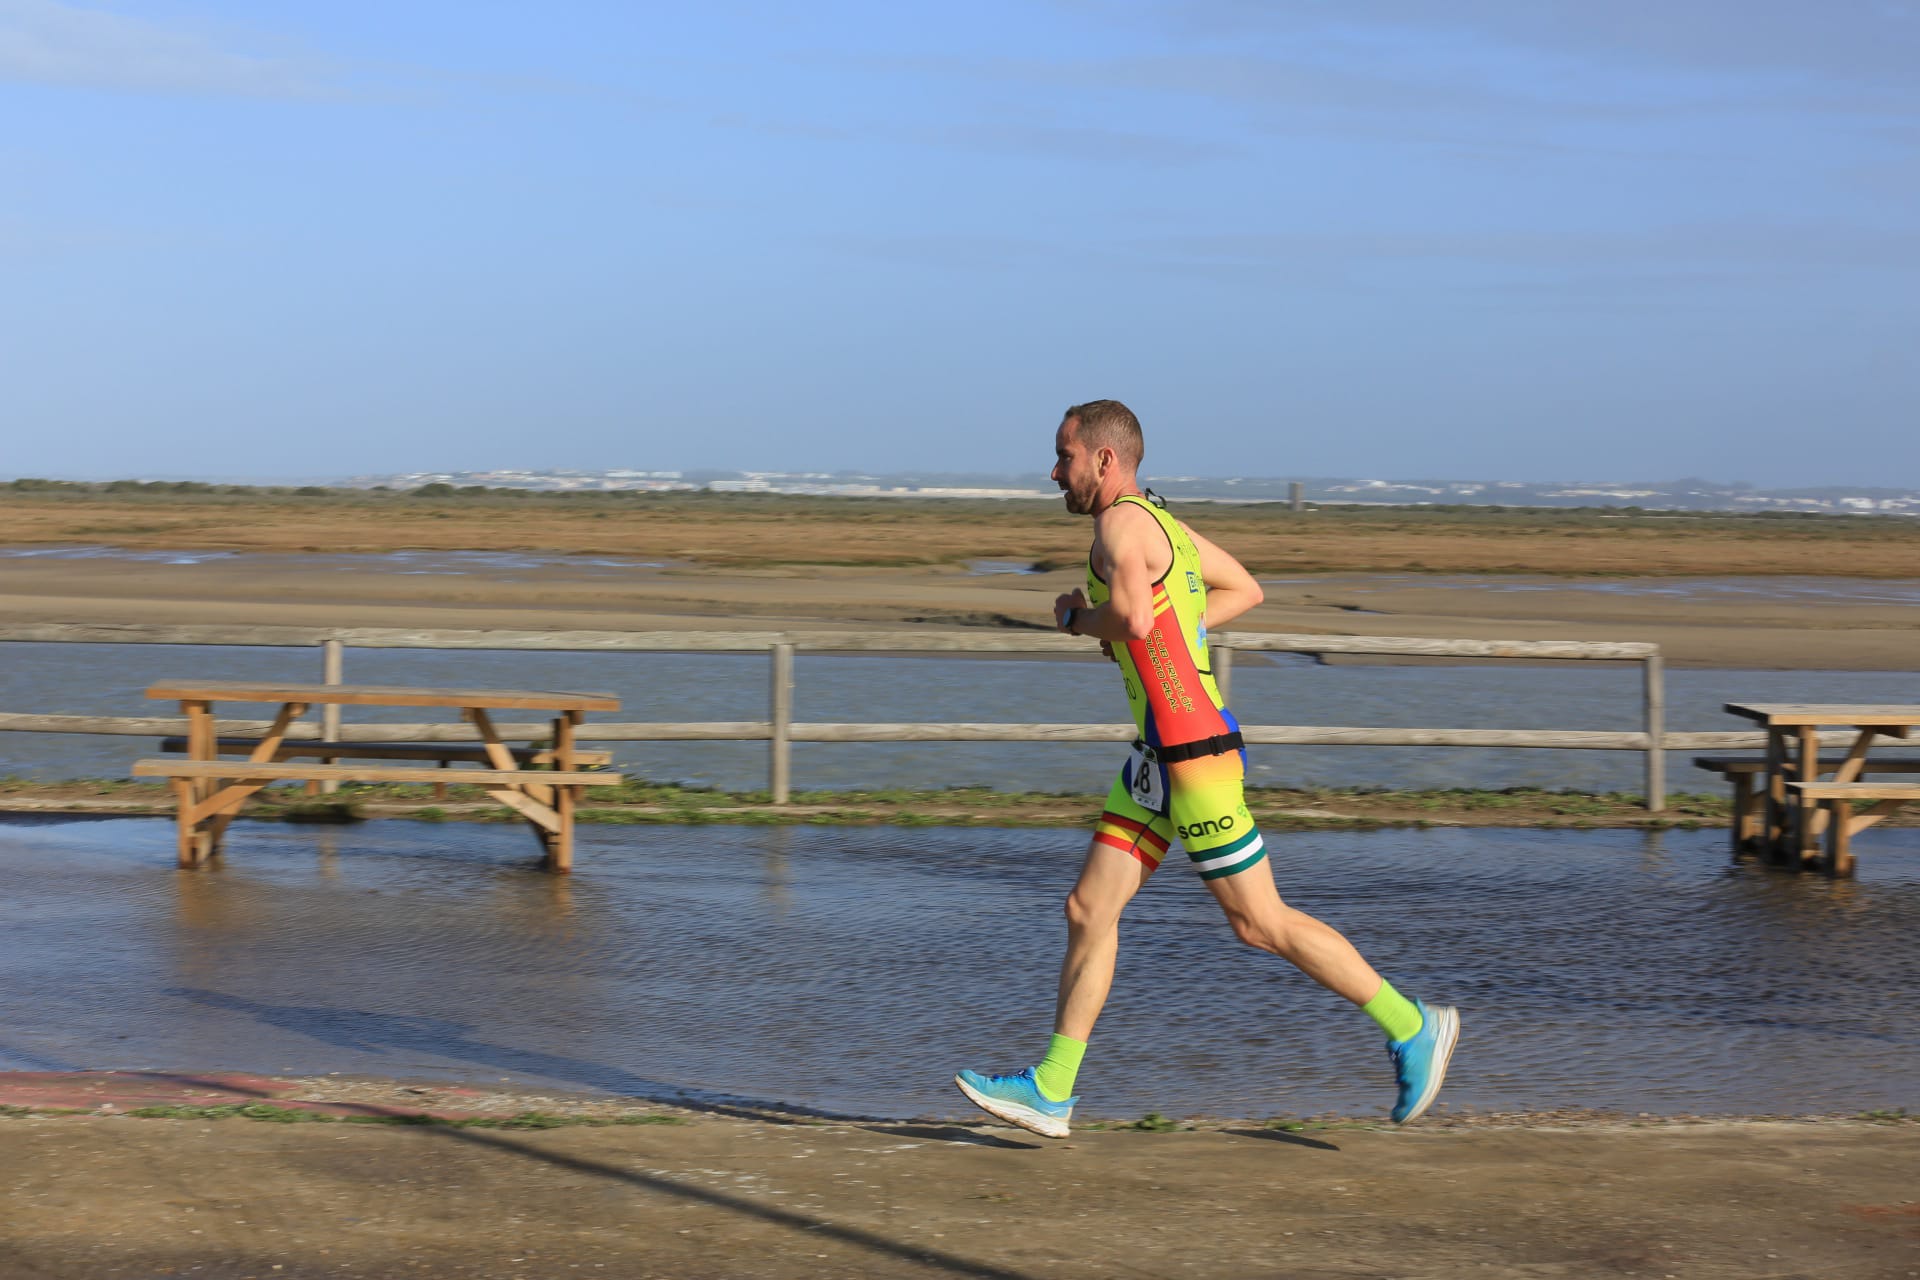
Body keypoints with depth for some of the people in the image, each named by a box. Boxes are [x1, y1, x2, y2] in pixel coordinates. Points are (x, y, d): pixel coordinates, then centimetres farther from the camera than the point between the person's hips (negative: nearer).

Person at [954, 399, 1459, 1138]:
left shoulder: (1121, 522, -14)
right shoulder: (1160, 523, 15)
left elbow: (1132, 616, -32)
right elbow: (1245, 590, 27)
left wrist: (1078, 619, -11)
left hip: (1193, 752, -10)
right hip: (1160, 754, 10)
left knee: (1259, 924, -1)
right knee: (1089, 911, 7)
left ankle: (1413, 1028, 10)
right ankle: (1050, 1091, 9)